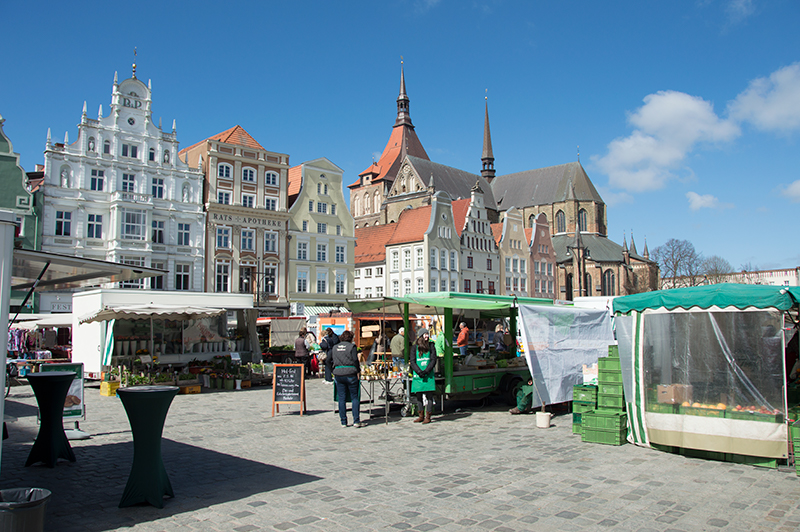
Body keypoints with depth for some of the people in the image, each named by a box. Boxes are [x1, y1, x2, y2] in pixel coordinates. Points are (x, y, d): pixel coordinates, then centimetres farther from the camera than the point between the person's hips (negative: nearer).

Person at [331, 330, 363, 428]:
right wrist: (358, 371, 1)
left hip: (338, 374, 4)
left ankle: (343, 422, 10)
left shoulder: (335, 347, 13)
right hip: (350, 374, -4)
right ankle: (356, 421, -1)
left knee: (341, 399, 8)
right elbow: (355, 360, -6)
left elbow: (331, 360, 14)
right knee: (355, 398, 4)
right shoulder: (352, 346, -1)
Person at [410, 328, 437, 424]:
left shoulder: (431, 346, 5)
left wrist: (426, 371, -11)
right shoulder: (415, 347, 5)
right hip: (418, 375, 1)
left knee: (429, 395, -3)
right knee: (419, 396, 5)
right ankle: (421, 416, 16)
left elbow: (433, 360, 0)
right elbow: (412, 361, 1)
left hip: (428, 374, -1)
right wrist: (419, 372, -12)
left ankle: (428, 417, 3)